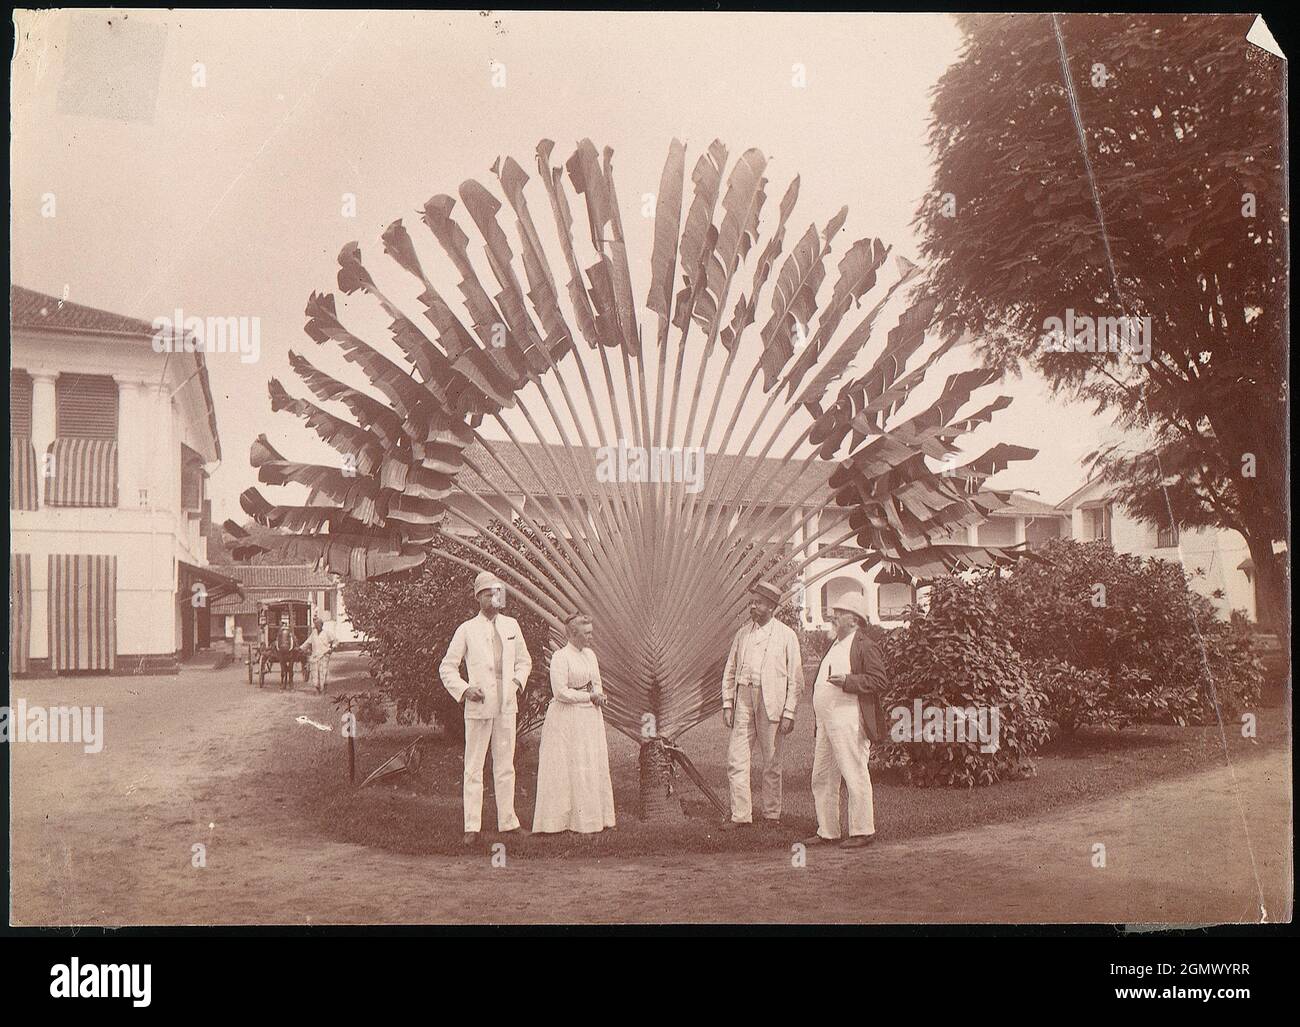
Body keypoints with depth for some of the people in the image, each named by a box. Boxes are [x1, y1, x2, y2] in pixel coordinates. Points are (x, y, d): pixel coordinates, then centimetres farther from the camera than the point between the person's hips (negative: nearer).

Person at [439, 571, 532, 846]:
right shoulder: (467, 630, -1)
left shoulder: (511, 625, 11)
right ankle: (472, 827, 2)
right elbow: (446, 668, 3)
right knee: (474, 767, -1)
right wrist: (463, 690, -11)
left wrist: (518, 680, 4)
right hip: (479, 706, -4)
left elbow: (524, 661, 22)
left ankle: (507, 821, 17)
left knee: (505, 766, 9)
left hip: (506, 706, 4)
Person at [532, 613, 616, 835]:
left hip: (590, 718, 7)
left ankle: (592, 818, 11)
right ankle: (559, 819, 0)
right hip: (567, 720, -7)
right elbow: (560, 692, -17)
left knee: (593, 766, 6)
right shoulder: (560, 657, -12)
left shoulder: (590, 654, 12)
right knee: (567, 769, -5)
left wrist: (598, 696, -7)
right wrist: (590, 696, -10)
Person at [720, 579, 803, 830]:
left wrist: (789, 713, -5)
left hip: (771, 702, -3)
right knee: (736, 758, -2)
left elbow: (795, 678, 1)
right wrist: (727, 704, 6)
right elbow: (730, 671, 16)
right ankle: (740, 814, 4)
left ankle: (771, 814, 15)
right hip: (743, 699, 3)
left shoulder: (786, 635, 2)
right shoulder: (742, 634, 13)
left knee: (771, 762, 4)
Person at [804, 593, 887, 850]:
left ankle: (862, 831, 4)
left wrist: (847, 681, -23)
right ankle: (827, 831, 19)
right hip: (826, 723, 10)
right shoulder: (835, 645, 21)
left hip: (848, 721, -10)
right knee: (822, 779, 12)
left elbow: (879, 681, -14)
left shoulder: (864, 647, -7)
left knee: (855, 776, -4)